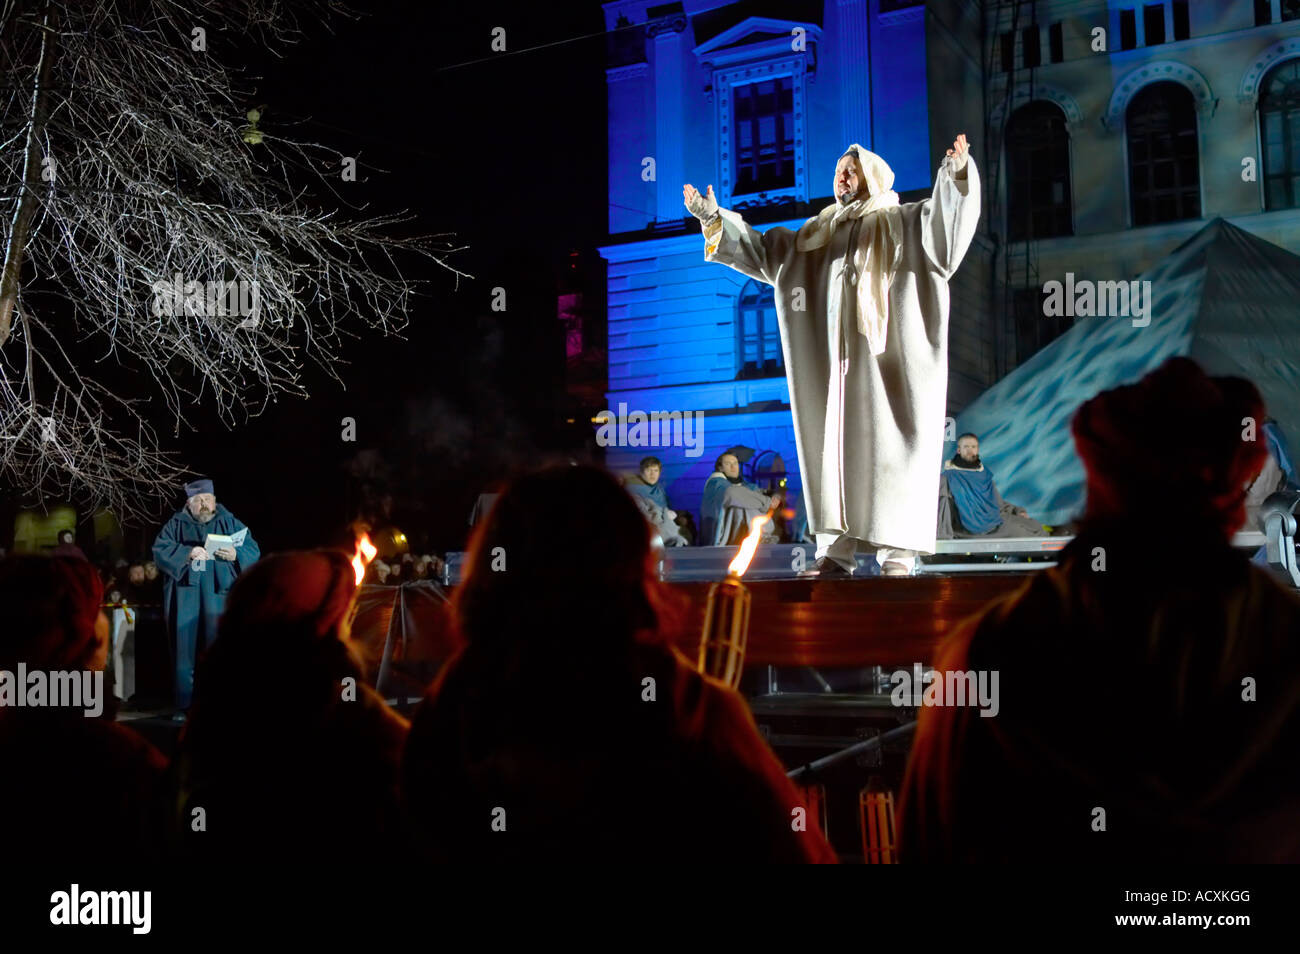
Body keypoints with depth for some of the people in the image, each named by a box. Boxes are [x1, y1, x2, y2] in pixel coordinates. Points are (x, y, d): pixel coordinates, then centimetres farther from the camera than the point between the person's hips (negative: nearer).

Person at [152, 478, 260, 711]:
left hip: (220, 598, 0)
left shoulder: (231, 523, 11)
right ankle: (185, 707, 4)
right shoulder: (176, 525, 11)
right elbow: (160, 551, -3)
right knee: (186, 650, -1)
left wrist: (235, 555, -18)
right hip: (187, 601, 0)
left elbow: (253, 551, 4)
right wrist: (188, 553, -19)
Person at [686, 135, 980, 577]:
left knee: (888, 449, -8)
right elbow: (761, 248, 25)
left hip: (886, 363, -5)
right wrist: (714, 217, 18)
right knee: (834, 449, 2)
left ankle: (898, 552, -6)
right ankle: (835, 553, 5)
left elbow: (946, 214, -11)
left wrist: (956, 172, -30)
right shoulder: (817, 234, 21)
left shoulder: (904, 224, 7)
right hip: (833, 366, 5)